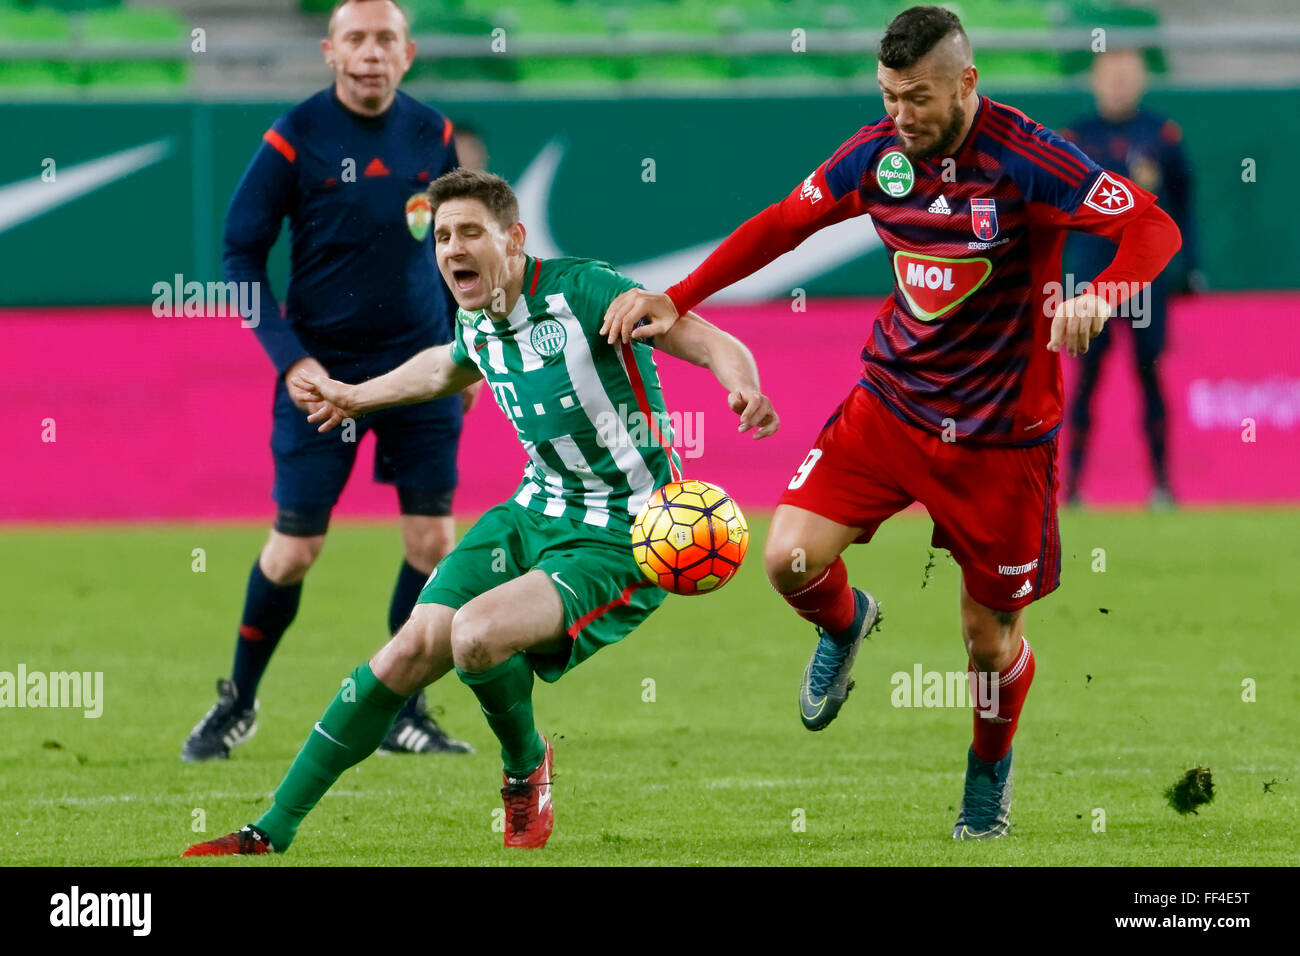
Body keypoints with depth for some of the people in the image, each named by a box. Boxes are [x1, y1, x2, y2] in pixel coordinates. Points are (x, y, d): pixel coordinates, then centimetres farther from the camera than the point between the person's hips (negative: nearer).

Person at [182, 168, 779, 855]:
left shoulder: (581, 292, -19)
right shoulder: (477, 325, 4)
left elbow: (710, 343, -24)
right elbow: (447, 368, 31)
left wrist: (744, 387, -46)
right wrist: (358, 396, 42)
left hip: (621, 541, -7)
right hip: (535, 514, 7)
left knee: (477, 632, -29)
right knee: (409, 653, -5)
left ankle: (526, 765, 5)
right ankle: (272, 831, 5)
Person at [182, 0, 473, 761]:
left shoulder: (432, 136, 2)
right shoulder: (295, 139, -10)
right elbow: (242, 252, -6)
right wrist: (289, 358, -14)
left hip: (421, 367, 3)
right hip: (324, 370, -3)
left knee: (433, 540, -2)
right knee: (294, 549, -1)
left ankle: (400, 711, 11)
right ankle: (239, 701, 19)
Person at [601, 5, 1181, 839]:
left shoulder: (1023, 159, -19)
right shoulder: (880, 152, -3)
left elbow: (1154, 228, -23)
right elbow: (785, 223, 10)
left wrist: (1099, 295, -43)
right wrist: (676, 300, 5)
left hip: (998, 431, -4)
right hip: (891, 403, 4)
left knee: (989, 634, 5)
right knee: (790, 557, -14)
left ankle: (990, 772, 36)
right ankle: (845, 626, 24)